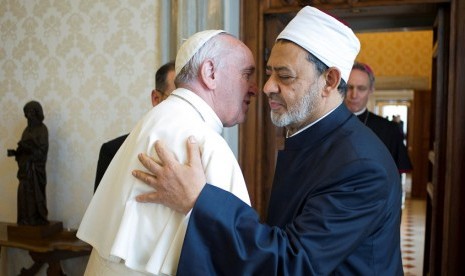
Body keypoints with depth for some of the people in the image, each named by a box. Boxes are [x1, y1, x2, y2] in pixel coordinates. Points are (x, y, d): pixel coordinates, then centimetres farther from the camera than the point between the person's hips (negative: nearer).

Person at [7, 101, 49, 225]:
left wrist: (26, 146, -27)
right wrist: (15, 152, -3)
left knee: (34, 192, -3)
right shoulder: (28, 128, 14)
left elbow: (41, 149, -16)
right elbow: (24, 147, 15)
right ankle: (27, 219, 15)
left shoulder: (42, 129, -8)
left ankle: (38, 219, 6)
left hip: (35, 167, -7)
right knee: (24, 192, 7)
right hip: (25, 166, 7)